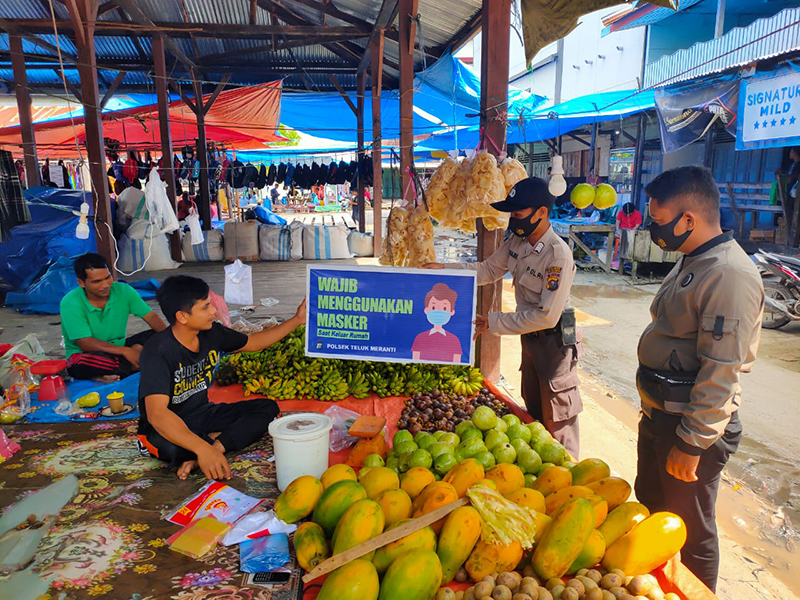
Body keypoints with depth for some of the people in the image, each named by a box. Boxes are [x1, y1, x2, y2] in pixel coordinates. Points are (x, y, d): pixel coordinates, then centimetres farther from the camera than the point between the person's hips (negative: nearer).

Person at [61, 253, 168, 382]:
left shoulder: (123, 291, -8)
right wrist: (125, 351, -34)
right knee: (89, 362, -41)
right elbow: (85, 344, -24)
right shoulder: (70, 303, -19)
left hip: (118, 350, 6)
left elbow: (151, 317, -9)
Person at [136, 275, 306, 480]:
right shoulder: (158, 351, -27)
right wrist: (202, 448, -50)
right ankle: (216, 441, -9)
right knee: (174, 448, -41)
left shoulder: (211, 333, -6)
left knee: (268, 408, -8)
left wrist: (297, 320, 7)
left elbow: (252, 343, 12)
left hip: (201, 414, 7)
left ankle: (214, 445, -25)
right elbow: (157, 414, -38)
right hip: (166, 427, -7)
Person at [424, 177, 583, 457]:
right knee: (533, 411, 25)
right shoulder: (517, 242, -4)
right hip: (530, 336, 8)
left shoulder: (558, 255, -28)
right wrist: (444, 269, -8)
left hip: (555, 340, -8)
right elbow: (488, 270, 6)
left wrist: (494, 322, -25)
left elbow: (547, 316, -29)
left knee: (556, 421, 6)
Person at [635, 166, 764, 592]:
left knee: (691, 529, 9)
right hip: (659, 414, 10)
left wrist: (692, 444, -21)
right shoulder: (692, 261, 8)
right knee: (650, 502, 24)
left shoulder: (730, 274, -23)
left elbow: (721, 373, -25)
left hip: (693, 428, -10)